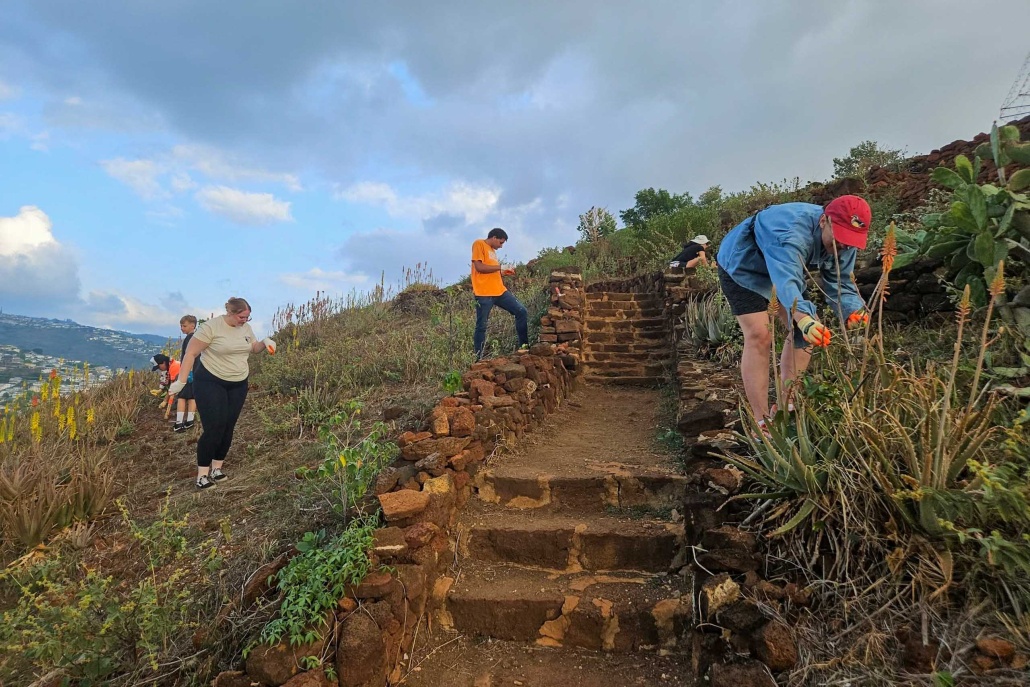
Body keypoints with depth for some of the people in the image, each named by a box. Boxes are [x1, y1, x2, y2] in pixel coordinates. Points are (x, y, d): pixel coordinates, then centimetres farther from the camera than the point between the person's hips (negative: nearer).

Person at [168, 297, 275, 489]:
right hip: (210, 383, -6)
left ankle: (216, 469, 21)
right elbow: (191, 353, -14)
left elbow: (253, 348, 17)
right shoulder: (211, 327, -17)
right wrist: (181, 381, -15)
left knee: (228, 428, 7)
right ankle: (202, 474, 2)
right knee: (214, 428, -10)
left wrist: (265, 343, -7)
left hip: (238, 384, 6)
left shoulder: (246, 328, 2)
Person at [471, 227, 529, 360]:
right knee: (481, 326, -2)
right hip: (484, 293, -8)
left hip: (499, 290, 8)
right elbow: (479, 267, -14)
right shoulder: (479, 244, -2)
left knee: (521, 311, 0)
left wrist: (502, 273, 10)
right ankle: (479, 359, 6)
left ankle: (524, 346, 5)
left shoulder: (492, 250, 23)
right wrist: (500, 267, -7)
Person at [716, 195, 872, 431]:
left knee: (808, 330, 1)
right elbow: (787, 280, -54)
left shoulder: (845, 243, -13)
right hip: (741, 264, -8)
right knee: (759, 335, -20)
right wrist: (803, 318, -72)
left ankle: (786, 404, 13)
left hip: (783, 267, 8)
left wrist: (853, 310, -33)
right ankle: (762, 422, -16)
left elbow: (838, 283, -12)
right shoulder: (791, 232, -40)